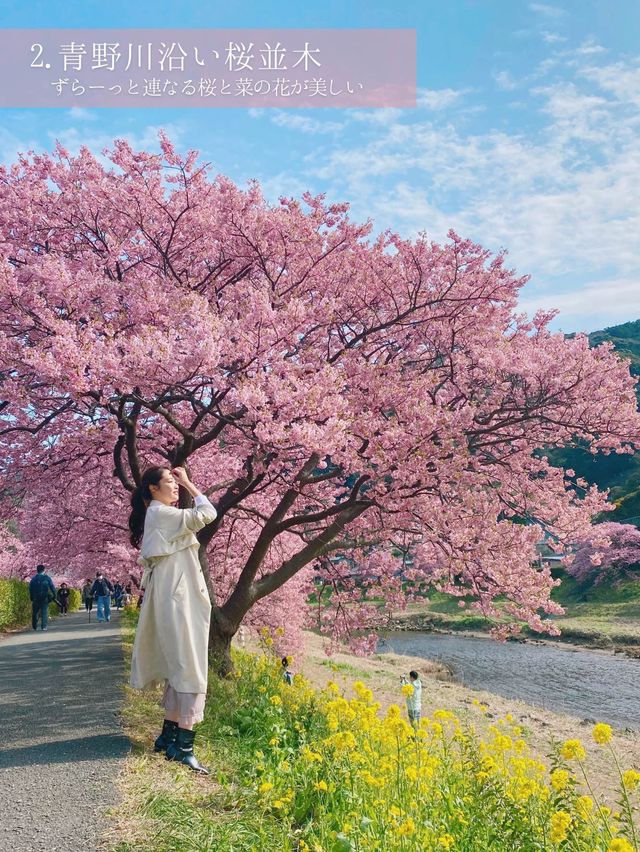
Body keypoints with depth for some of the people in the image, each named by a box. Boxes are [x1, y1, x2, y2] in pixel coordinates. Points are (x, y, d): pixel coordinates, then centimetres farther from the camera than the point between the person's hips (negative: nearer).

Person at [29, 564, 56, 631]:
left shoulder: (34, 579, 5)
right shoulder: (47, 578, 0)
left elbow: (30, 589, 3)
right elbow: (52, 587, -2)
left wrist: (31, 597, 9)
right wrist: (54, 595, 4)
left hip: (36, 598, 1)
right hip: (45, 598, -1)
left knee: (35, 612, 12)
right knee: (44, 612, 1)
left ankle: (35, 626, 15)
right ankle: (44, 626, -7)